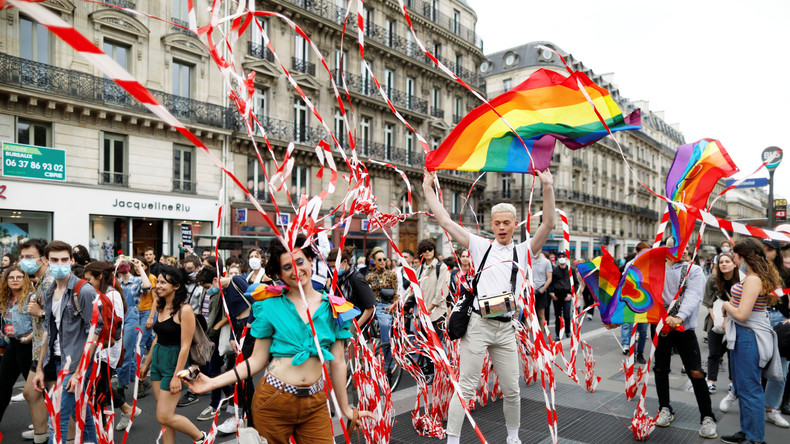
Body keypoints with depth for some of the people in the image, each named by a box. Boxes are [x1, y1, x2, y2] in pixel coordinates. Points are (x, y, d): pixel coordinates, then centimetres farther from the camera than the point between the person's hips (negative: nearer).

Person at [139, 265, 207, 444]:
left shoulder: (184, 310, -17)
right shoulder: (161, 307, 7)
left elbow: (185, 347, -18)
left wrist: (177, 376, -19)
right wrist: (146, 363, 20)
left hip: (174, 362, -8)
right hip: (157, 360, 8)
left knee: (164, 416, -4)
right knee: (163, 416, 11)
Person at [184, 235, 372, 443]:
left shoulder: (332, 307, 1)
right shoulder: (271, 306, -3)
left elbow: (337, 362, 4)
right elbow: (257, 360, 0)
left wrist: (345, 408, 8)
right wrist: (213, 382, -9)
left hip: (315, 403, 2)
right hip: (273, 401, -1)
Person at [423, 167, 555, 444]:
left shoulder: (523, 251, 9)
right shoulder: (480, 247, 7)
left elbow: (548, 224, -4)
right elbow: (445, 222, 4)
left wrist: (548, 187, -14)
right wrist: (428, 188, 3)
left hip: (506, 329, 2)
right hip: (477, 325, -2)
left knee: (511, 390, 13)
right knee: (466, 388, 1)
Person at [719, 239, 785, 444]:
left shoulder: (753, 280, -20)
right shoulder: (752, 277, 10)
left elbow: (741, 314, -23)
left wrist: (726, 305, -7)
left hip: (750, 337, -10)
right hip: (743, 335, 10)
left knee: (749, 389, -1)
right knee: (741, 386, 18)